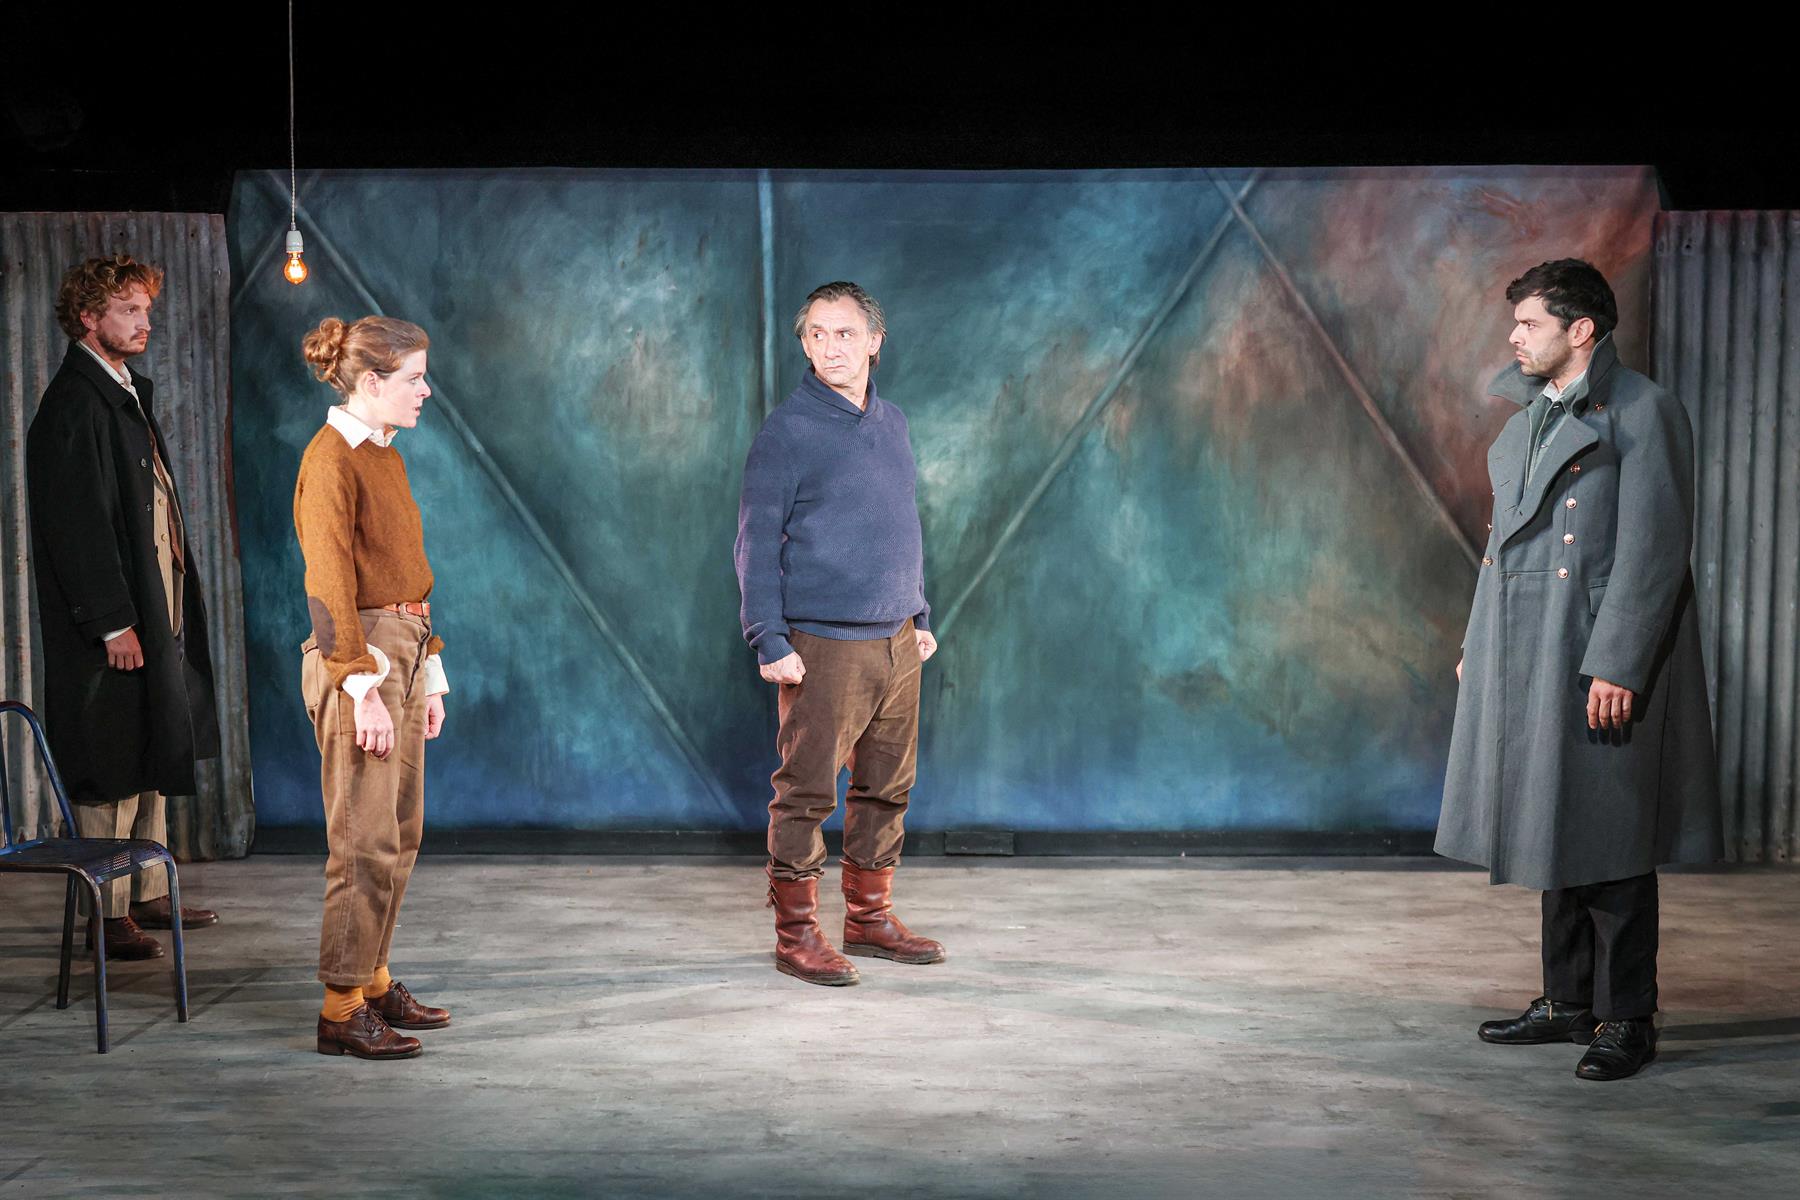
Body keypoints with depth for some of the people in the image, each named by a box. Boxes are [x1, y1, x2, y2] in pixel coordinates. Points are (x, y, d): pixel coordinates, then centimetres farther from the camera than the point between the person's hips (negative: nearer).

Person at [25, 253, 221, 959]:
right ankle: (108, 915, 3)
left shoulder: (128, 396, 16)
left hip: (156, 610, 10)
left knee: (152, 759, 15)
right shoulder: (73, 405, -14)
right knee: (111, 769, -4)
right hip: (110, 623, -10)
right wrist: (113, 623, -21)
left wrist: (169, 609, 16)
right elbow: (76, 523, -19)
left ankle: (148, 895, 24)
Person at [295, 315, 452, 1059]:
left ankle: (373, 980, 23)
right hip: (357, 659, -9)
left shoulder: (384, 456, 15)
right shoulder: (332, 460, -13)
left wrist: (428, 672, 18)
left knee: (402, 831, 13)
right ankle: (342, 1009, -1)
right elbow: (328, 586, -18)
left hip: (401, 654, 9)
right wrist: (363, 688, -21)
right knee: (367, 840, -7)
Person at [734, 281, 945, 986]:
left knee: (888, 788, 12)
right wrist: (770, 642, -13)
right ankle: (797, 935, 7)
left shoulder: (891, 424, 13)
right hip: (823, 647, -6)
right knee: (806, 792, -2)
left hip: (896, 642, 7)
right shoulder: (788, 431, -7)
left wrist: (921, 616, 19)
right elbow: (756, 543, -8)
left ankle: (870, 918, 23)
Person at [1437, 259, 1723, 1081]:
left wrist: (1616, 666, -20)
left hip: (1601, 655, -8)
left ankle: (1627, 1020, 6)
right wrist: (1478, 644, 18)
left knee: (1607, 840, -3)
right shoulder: (1531, 414, 16)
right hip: (1526, 658, 8)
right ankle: (1569, 1003, 22)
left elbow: (1653, 549, -15)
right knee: (1551, 831, 12)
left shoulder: (1642, 413, -9)